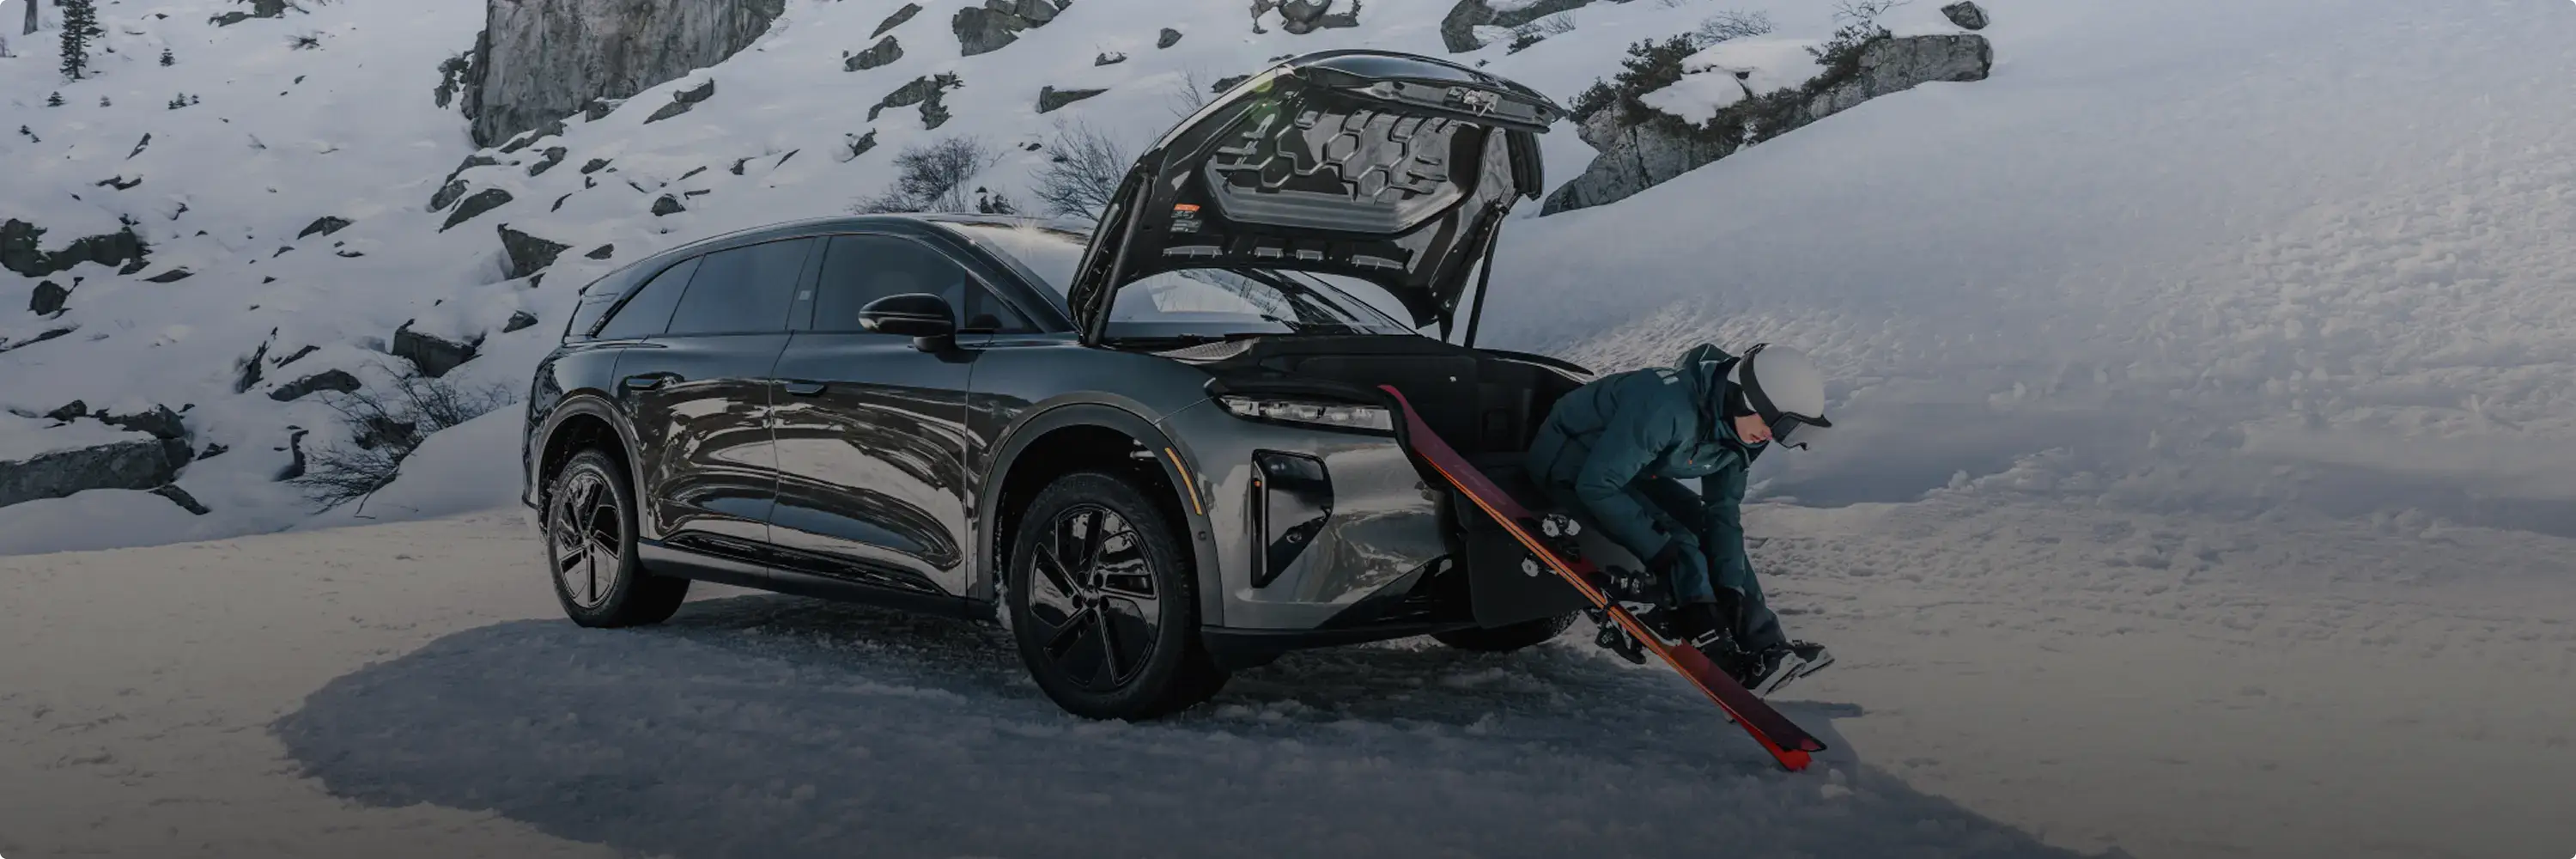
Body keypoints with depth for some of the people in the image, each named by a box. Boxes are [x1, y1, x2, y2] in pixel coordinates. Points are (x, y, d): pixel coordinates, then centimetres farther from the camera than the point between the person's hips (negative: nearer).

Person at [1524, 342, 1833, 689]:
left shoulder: (1735, 426, -10)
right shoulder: (1670, 408, -37)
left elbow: (1724, 509, -2)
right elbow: (1596, 485, -35)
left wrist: (1730, 586, -12)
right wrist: (1660, 551, -32)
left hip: (1629, 466, 9)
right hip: (1569, 465, -9)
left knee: (1711, 527, -1)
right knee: (1678, 542, -22)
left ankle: (1766, 649, 2)